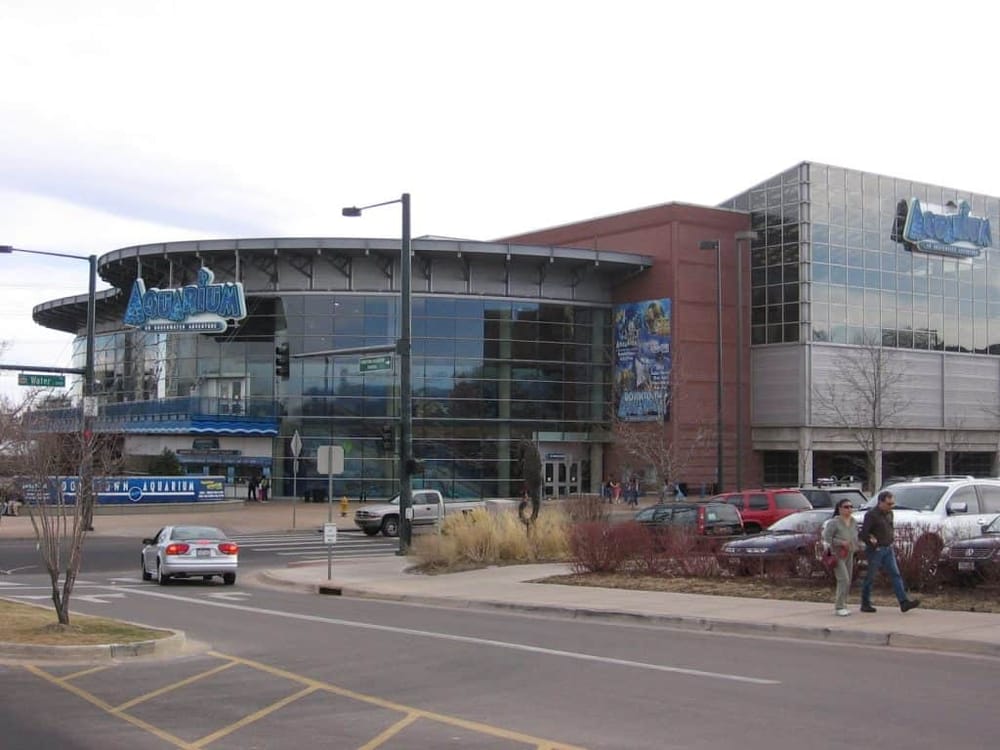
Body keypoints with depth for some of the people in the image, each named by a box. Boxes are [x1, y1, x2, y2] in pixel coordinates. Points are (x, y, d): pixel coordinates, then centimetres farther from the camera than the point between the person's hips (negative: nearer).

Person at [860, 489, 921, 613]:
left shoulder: (889, 513, 9)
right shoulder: (871, 515, -15)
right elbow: (863, 534, -17)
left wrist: (892, 535, 5)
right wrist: (873, 545, -12)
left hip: (888, 549, 7)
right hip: (876, 550, -7)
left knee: (896, 575, -2)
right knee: (870, 578, 2)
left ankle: (904, 602, -7)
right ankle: (865, 604, 12)